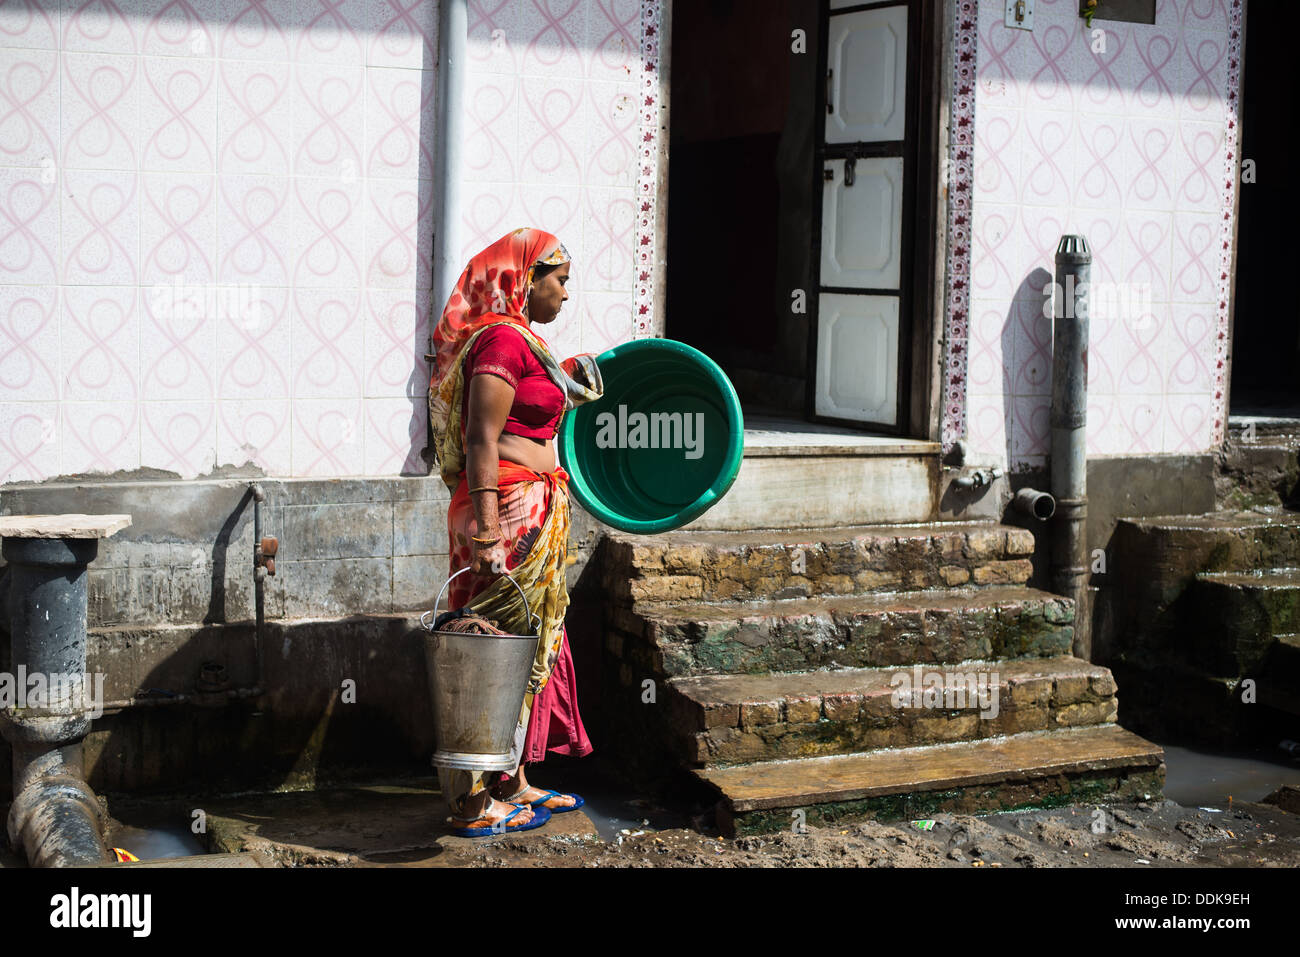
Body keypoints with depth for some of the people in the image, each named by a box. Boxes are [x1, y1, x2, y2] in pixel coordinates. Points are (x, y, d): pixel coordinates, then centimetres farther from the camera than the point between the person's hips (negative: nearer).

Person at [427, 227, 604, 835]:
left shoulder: (519, 339, 17)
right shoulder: (502, 339, -14)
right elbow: (481, 440, -20)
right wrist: (487, 530, -25)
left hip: (533, 517, 11)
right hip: (510, 512, -11)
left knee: (527, 644, 15)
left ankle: (513, 784, 25)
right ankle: (474, 803, 2)